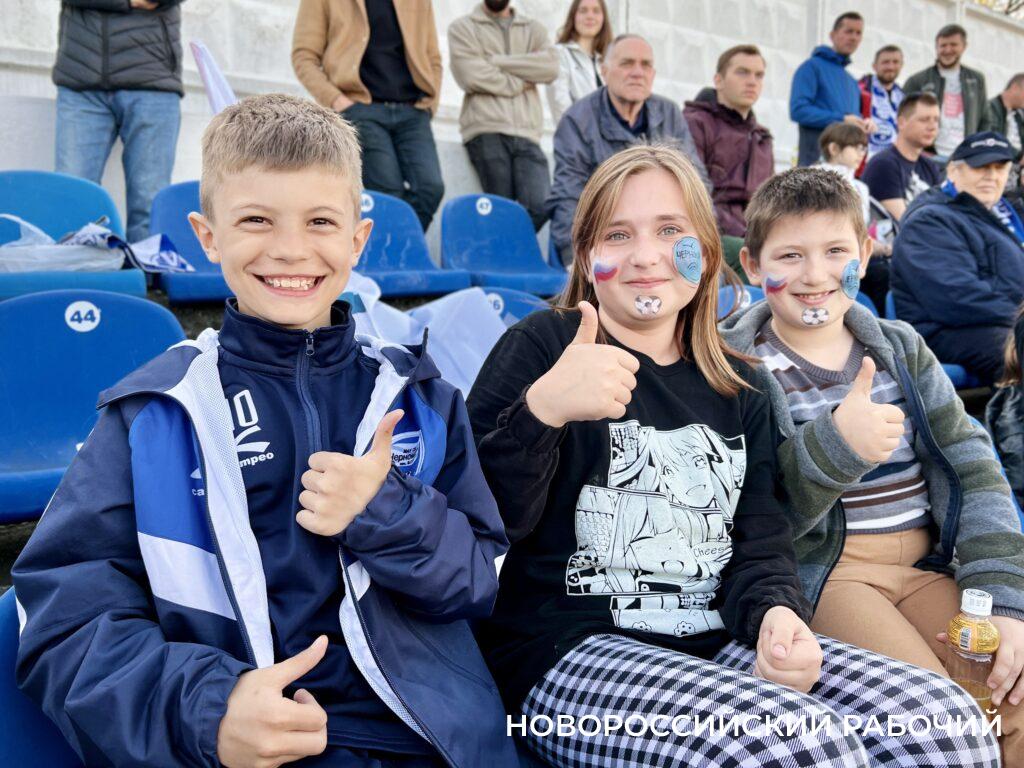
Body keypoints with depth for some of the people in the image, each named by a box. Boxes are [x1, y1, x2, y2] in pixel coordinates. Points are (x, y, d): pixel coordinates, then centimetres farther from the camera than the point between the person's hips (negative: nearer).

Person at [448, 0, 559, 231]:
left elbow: (550, 67, 2)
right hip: (487, 132, -2)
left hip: (527, 135, 3)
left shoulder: (534, 29, 22)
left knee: (540, 207, -16)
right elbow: (471, 76, -4)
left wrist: (496, 61, -1)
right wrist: (520, 83, 4)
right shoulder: (462, 28, 13)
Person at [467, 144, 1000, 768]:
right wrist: (541, 411, -31)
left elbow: (761, 541, 11)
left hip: (722, 643, 6)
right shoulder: (543, 347, -3)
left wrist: (776, 612, -12)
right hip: (569, 652, -6)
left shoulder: (738, 388, 14)